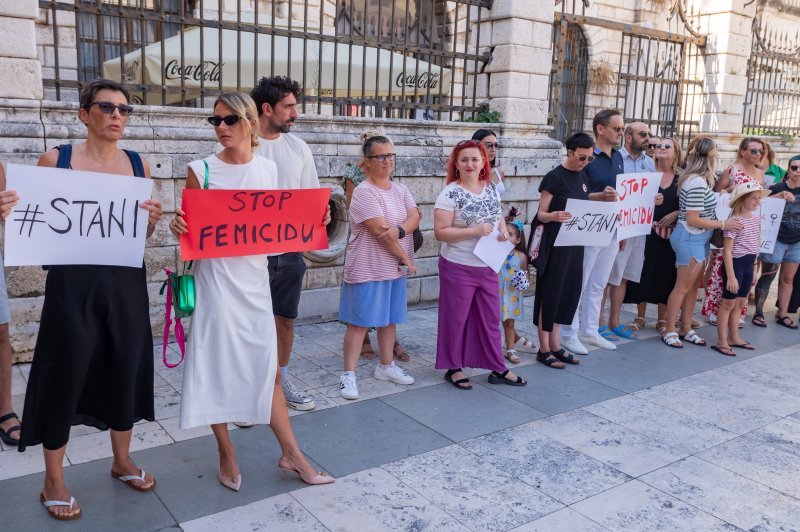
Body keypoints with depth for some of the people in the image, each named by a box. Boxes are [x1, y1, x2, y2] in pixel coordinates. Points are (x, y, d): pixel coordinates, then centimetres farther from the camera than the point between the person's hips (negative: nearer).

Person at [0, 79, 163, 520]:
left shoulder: (138, 164, 6)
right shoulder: (56, 159, -4)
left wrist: (153, 220, -9)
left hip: (127, 283, 3)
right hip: (73, 284, -3)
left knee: (126, 369, 11)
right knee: (65, 376, 4)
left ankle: (122, 460, 33)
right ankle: (53, 482, 22)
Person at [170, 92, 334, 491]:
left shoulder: (269, 169, 5)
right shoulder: (201, 171, -4)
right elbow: (188, 226, 0)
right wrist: (178, 228, -22)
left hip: (254, 280, 3)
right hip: (215, 280, -3)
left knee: (267, 367, 9)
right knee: (217, 366, 5)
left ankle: (290, 454, 20)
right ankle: (227, 455, 23)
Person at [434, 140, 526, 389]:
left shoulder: (492, 189, 6)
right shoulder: (450, 194, -13)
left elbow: (498, 216, 19)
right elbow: (440, 232, -17)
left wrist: (504, 230, -3)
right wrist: (474, 231, -24)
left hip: (488, 266, 6)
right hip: (459, 267, -6)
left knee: (490, 318, 13)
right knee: (456, 319, 7)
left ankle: (498, 369, 25)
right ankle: (453, 368, 23)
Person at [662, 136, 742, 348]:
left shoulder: (701, 180, 7)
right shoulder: (698, 183, -22)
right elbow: (692, 220, -22)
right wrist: (723, 224, -16)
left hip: (699, 239, 10)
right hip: (691, 238, -10)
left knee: (692, 286, 15)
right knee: (683, 287, -1)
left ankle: (686, 328, 25)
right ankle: (669, 330, 10)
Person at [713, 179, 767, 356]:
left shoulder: (756, 219, 9)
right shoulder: (735, 221, -16)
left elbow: (753, 246, 17)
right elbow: (727, 251, -18)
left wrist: (754, 269, 17)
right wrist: (731, 276, -21)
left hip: (748, 265, 8)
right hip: (735, 264, -8)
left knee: (740, 303, 15)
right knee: (729, 303, -1)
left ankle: (734, 337, 27)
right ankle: (721, 341, 6)